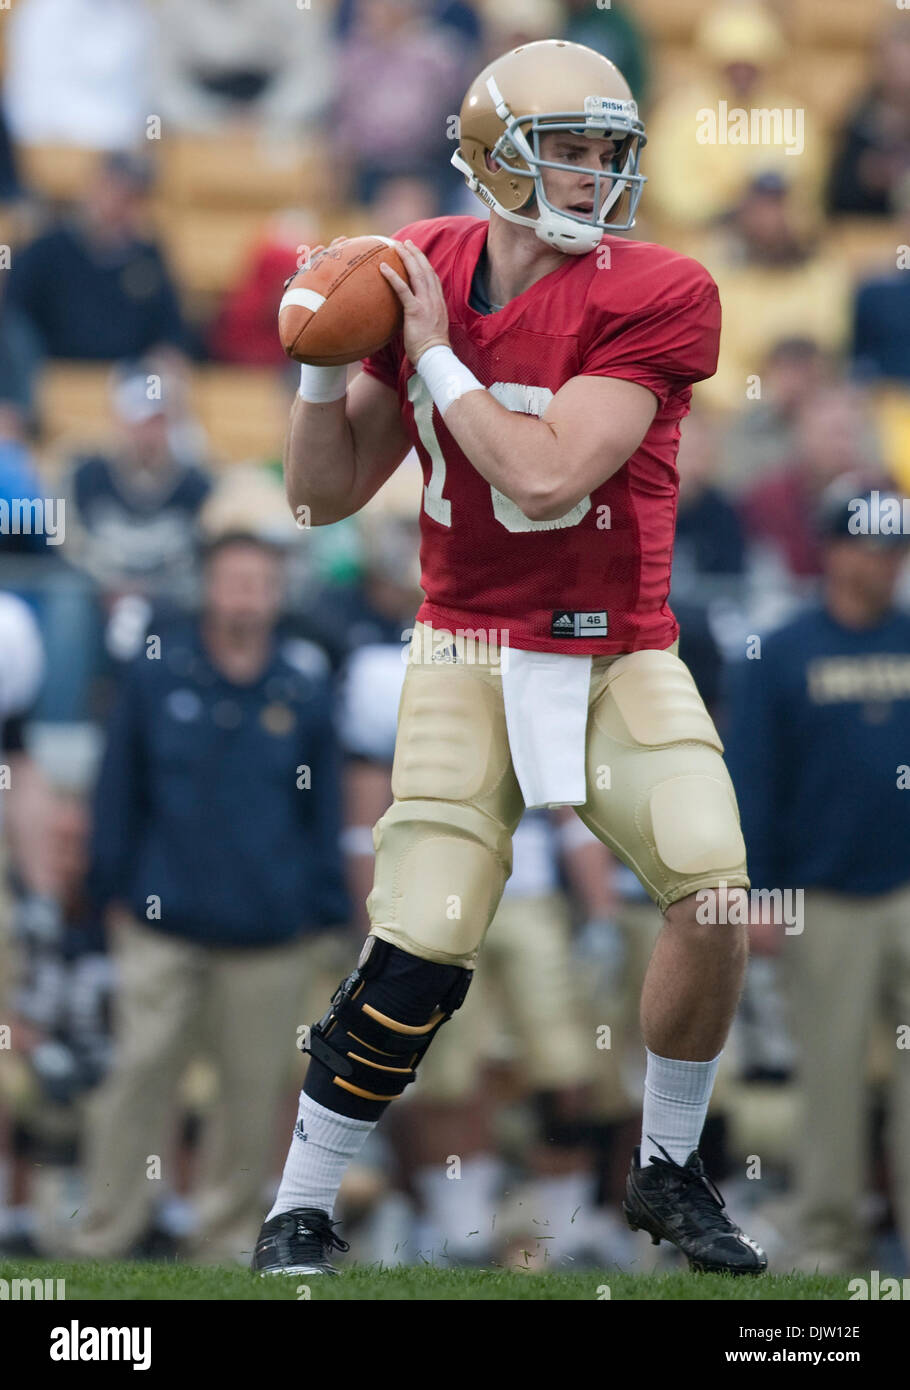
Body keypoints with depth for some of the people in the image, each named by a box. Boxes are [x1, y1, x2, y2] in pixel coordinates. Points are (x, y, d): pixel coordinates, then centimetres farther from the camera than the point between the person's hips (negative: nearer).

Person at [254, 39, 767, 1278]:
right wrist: (325, 366, -11)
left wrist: (435, 353, -19)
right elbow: (327, 493, 5)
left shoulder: (651, 300, -14)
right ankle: (302, 1208, 8)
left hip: (620, 661, -1)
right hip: (471, 658, 1)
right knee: (418, 959, -10)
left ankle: (668, 1173, 7)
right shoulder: (424, 275, -1)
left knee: (716, 897, -17)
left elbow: (544, 477, -24)